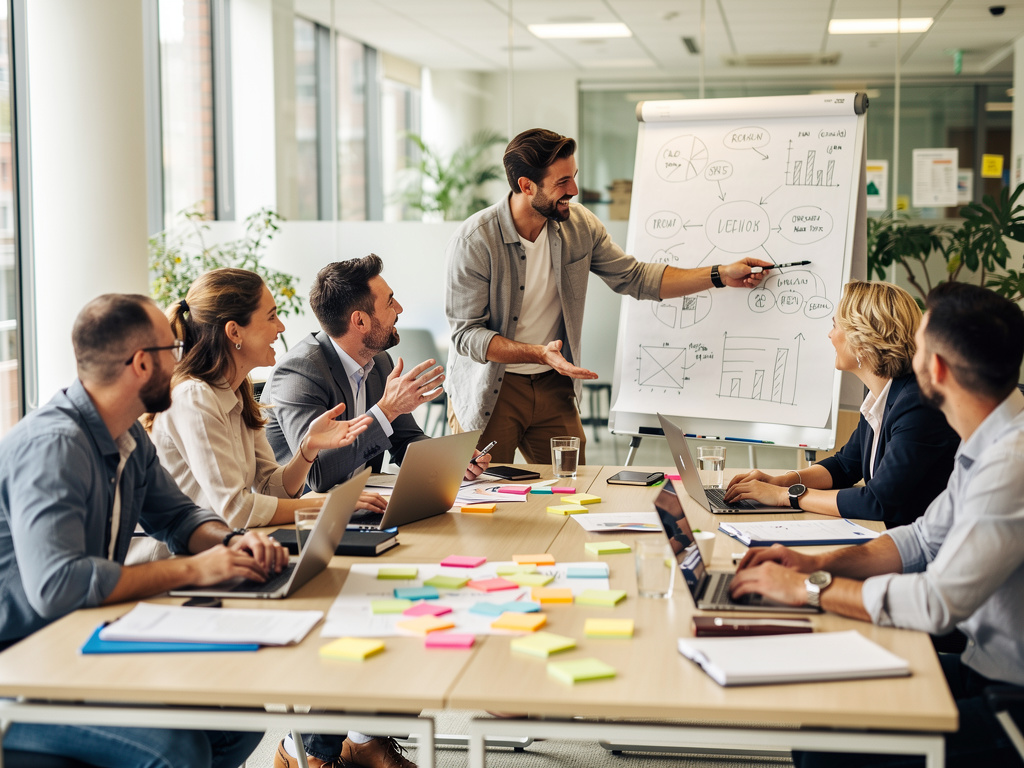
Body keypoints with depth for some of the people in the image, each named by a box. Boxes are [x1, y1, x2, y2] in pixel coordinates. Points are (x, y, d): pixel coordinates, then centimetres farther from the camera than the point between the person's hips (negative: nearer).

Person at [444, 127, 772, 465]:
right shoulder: (474, 240, -19)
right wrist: (540, 354, -30)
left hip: (553, 386, 4)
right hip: (489, 392, -4)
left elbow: (635, 278, 7)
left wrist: (721, 275, 1)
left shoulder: (579, 226, -3)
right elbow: (467, 334, -18)